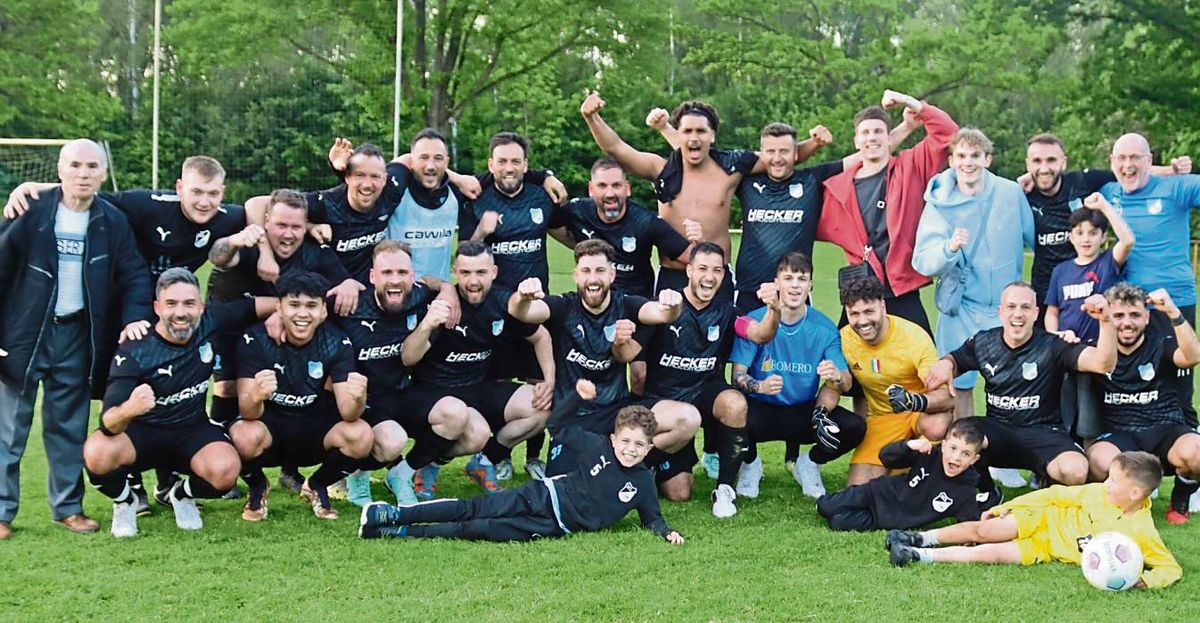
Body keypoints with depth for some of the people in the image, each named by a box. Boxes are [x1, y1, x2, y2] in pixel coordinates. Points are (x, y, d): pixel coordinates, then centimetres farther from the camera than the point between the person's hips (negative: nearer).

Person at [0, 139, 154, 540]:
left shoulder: (113, 222, 1)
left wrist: (135, 316, -14)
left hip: (77, 337, 2)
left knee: (70, 427, 10)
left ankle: (68, 506, 20)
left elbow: (135, 275, 5)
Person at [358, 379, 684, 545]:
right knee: (471, 510, -15)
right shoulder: (598, 447, -1)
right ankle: (392, 514, -13)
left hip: (556, 526, 0)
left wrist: (667, 532, -8)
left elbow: (651, 516, 13)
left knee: (481, 530, -16)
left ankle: (397, 532, -17)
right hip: (543, 496, 0)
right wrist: (578, 396, -9)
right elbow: (558, 426, 7)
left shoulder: (643, 483, 1)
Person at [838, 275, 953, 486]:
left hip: (925, 413, -3)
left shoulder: (915, 337, -21)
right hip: (881, 419, 3)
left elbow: (947, 396, -26)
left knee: (937, 427, -40)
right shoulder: (844, 339, -10)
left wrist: (916, 401, -47)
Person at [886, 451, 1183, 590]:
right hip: (1045, 520, 3)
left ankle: (917, 556, -10)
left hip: (1047, 549, -3)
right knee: (983, 531, -13)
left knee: (989, 553, -17)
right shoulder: (1098, 492, -10)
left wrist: (1142, 580, -43)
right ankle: (920, 539, 5)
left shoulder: (1142, 532, -21)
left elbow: (1171, 568, -22)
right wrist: (1004, 507, 1)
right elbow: (1058, 495, -1)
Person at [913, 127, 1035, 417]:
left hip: (1007, 307, 1)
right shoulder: (939, 202, -7)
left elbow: (1035, 238, 10)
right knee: (960, 386, 5)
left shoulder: (1011, 192, -4)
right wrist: (949, 248, -36)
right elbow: (923, 261, -17)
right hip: (961, 310, -1)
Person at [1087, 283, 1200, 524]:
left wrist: (1173, 313, -27)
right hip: (1118, 435, 0)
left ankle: (1180, 499, 3)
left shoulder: (1161, 347, 7)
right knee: (1100, 461, -35)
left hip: (1166, 430, 0)